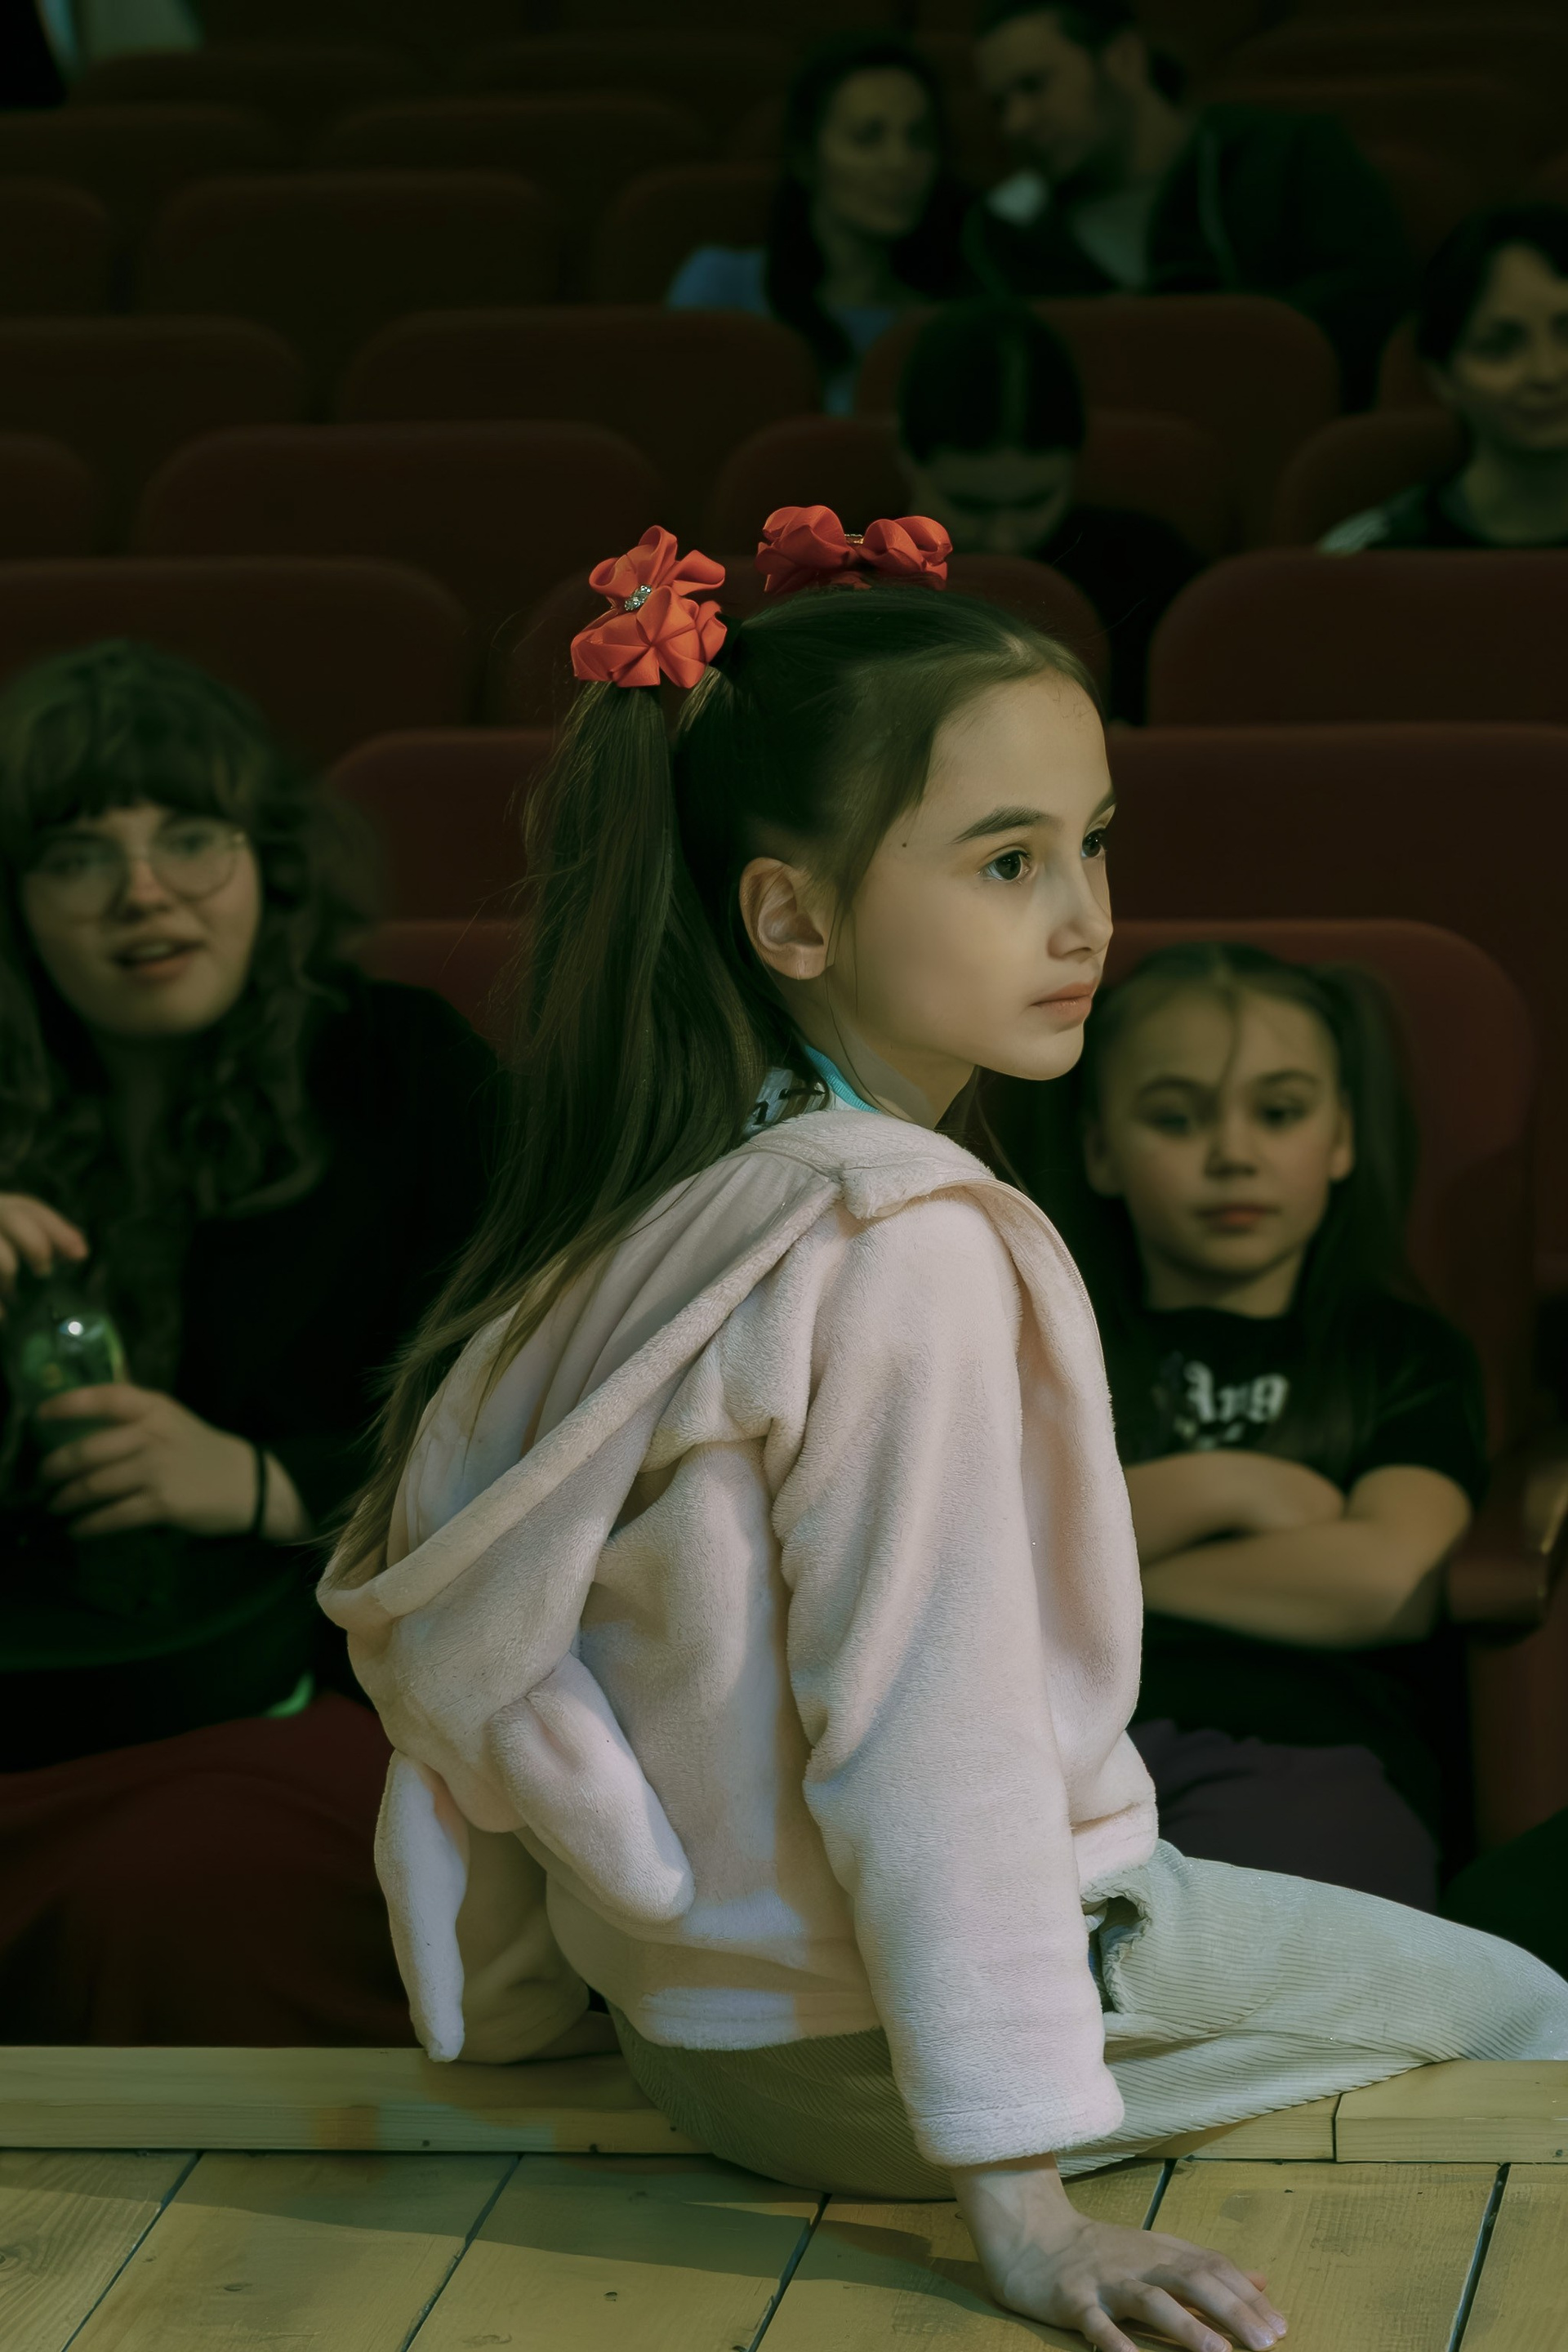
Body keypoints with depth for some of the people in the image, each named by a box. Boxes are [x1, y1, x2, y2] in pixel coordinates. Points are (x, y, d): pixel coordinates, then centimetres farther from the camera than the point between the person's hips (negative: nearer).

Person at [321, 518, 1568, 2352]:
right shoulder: (909, 1252, -24)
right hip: (865, 2059, -9)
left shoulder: (643, 1215, 2)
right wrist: (1022, 2203, -28)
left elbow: (443, 1650, 9)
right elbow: (927, 1731, -28)